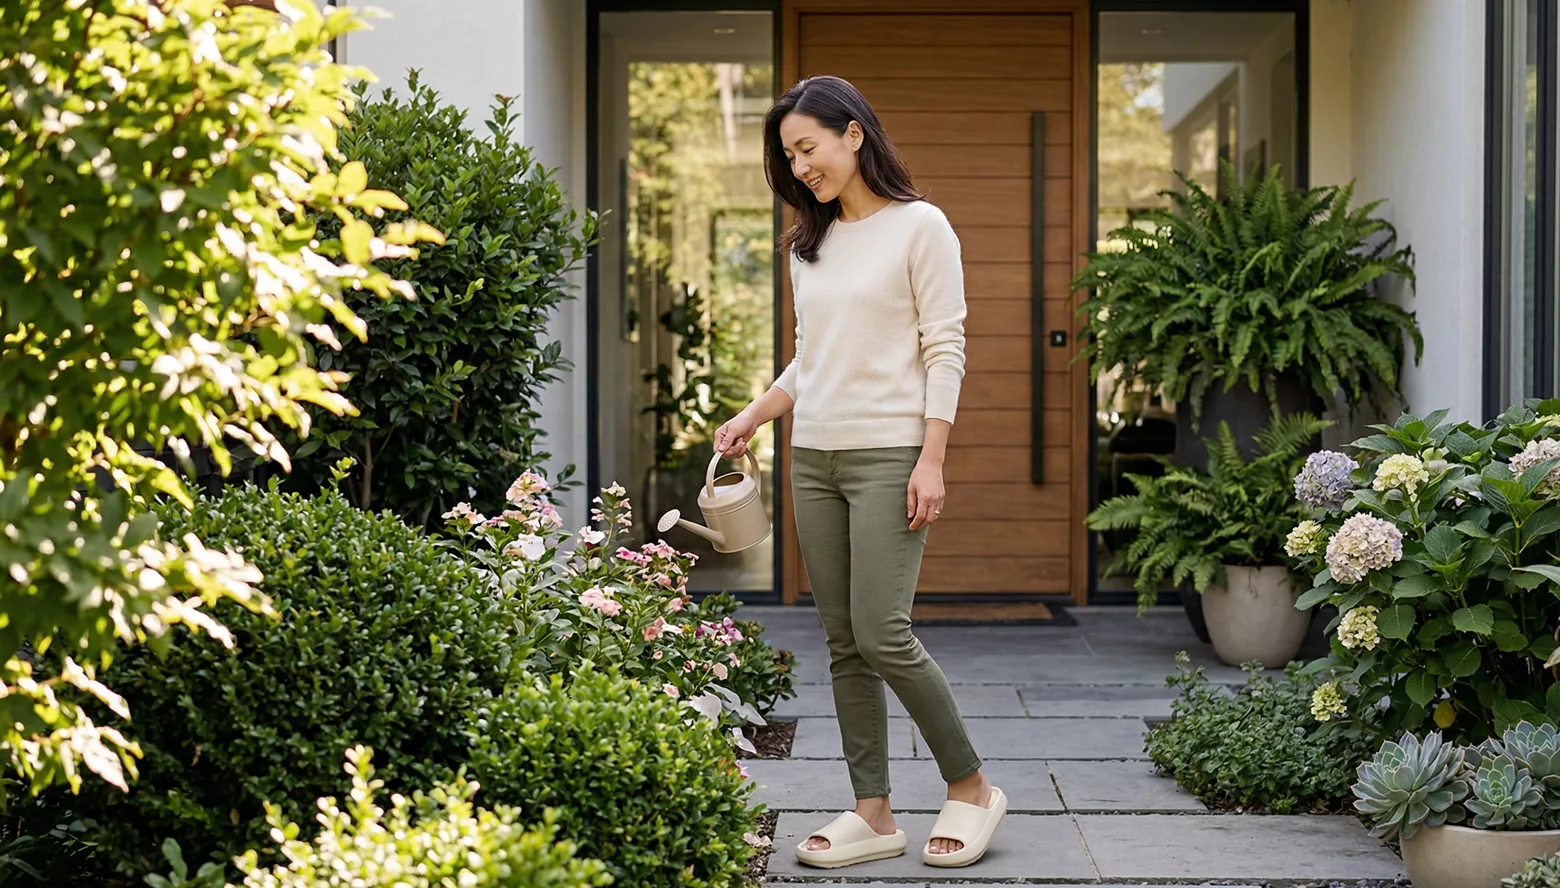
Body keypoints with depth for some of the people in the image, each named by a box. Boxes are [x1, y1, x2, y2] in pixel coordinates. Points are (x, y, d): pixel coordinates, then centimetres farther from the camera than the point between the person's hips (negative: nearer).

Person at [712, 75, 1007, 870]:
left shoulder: (919, 226, -5)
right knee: (843, 645, 5)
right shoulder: (809, 244, 15)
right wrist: (751, 418, 11)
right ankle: (873, 812, 11)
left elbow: (945, 351, -8)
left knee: (881, 636, -11)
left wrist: (931, 460, -15)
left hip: (888, 455, -7)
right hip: (813, 457, 7)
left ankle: (971, 788, 7)